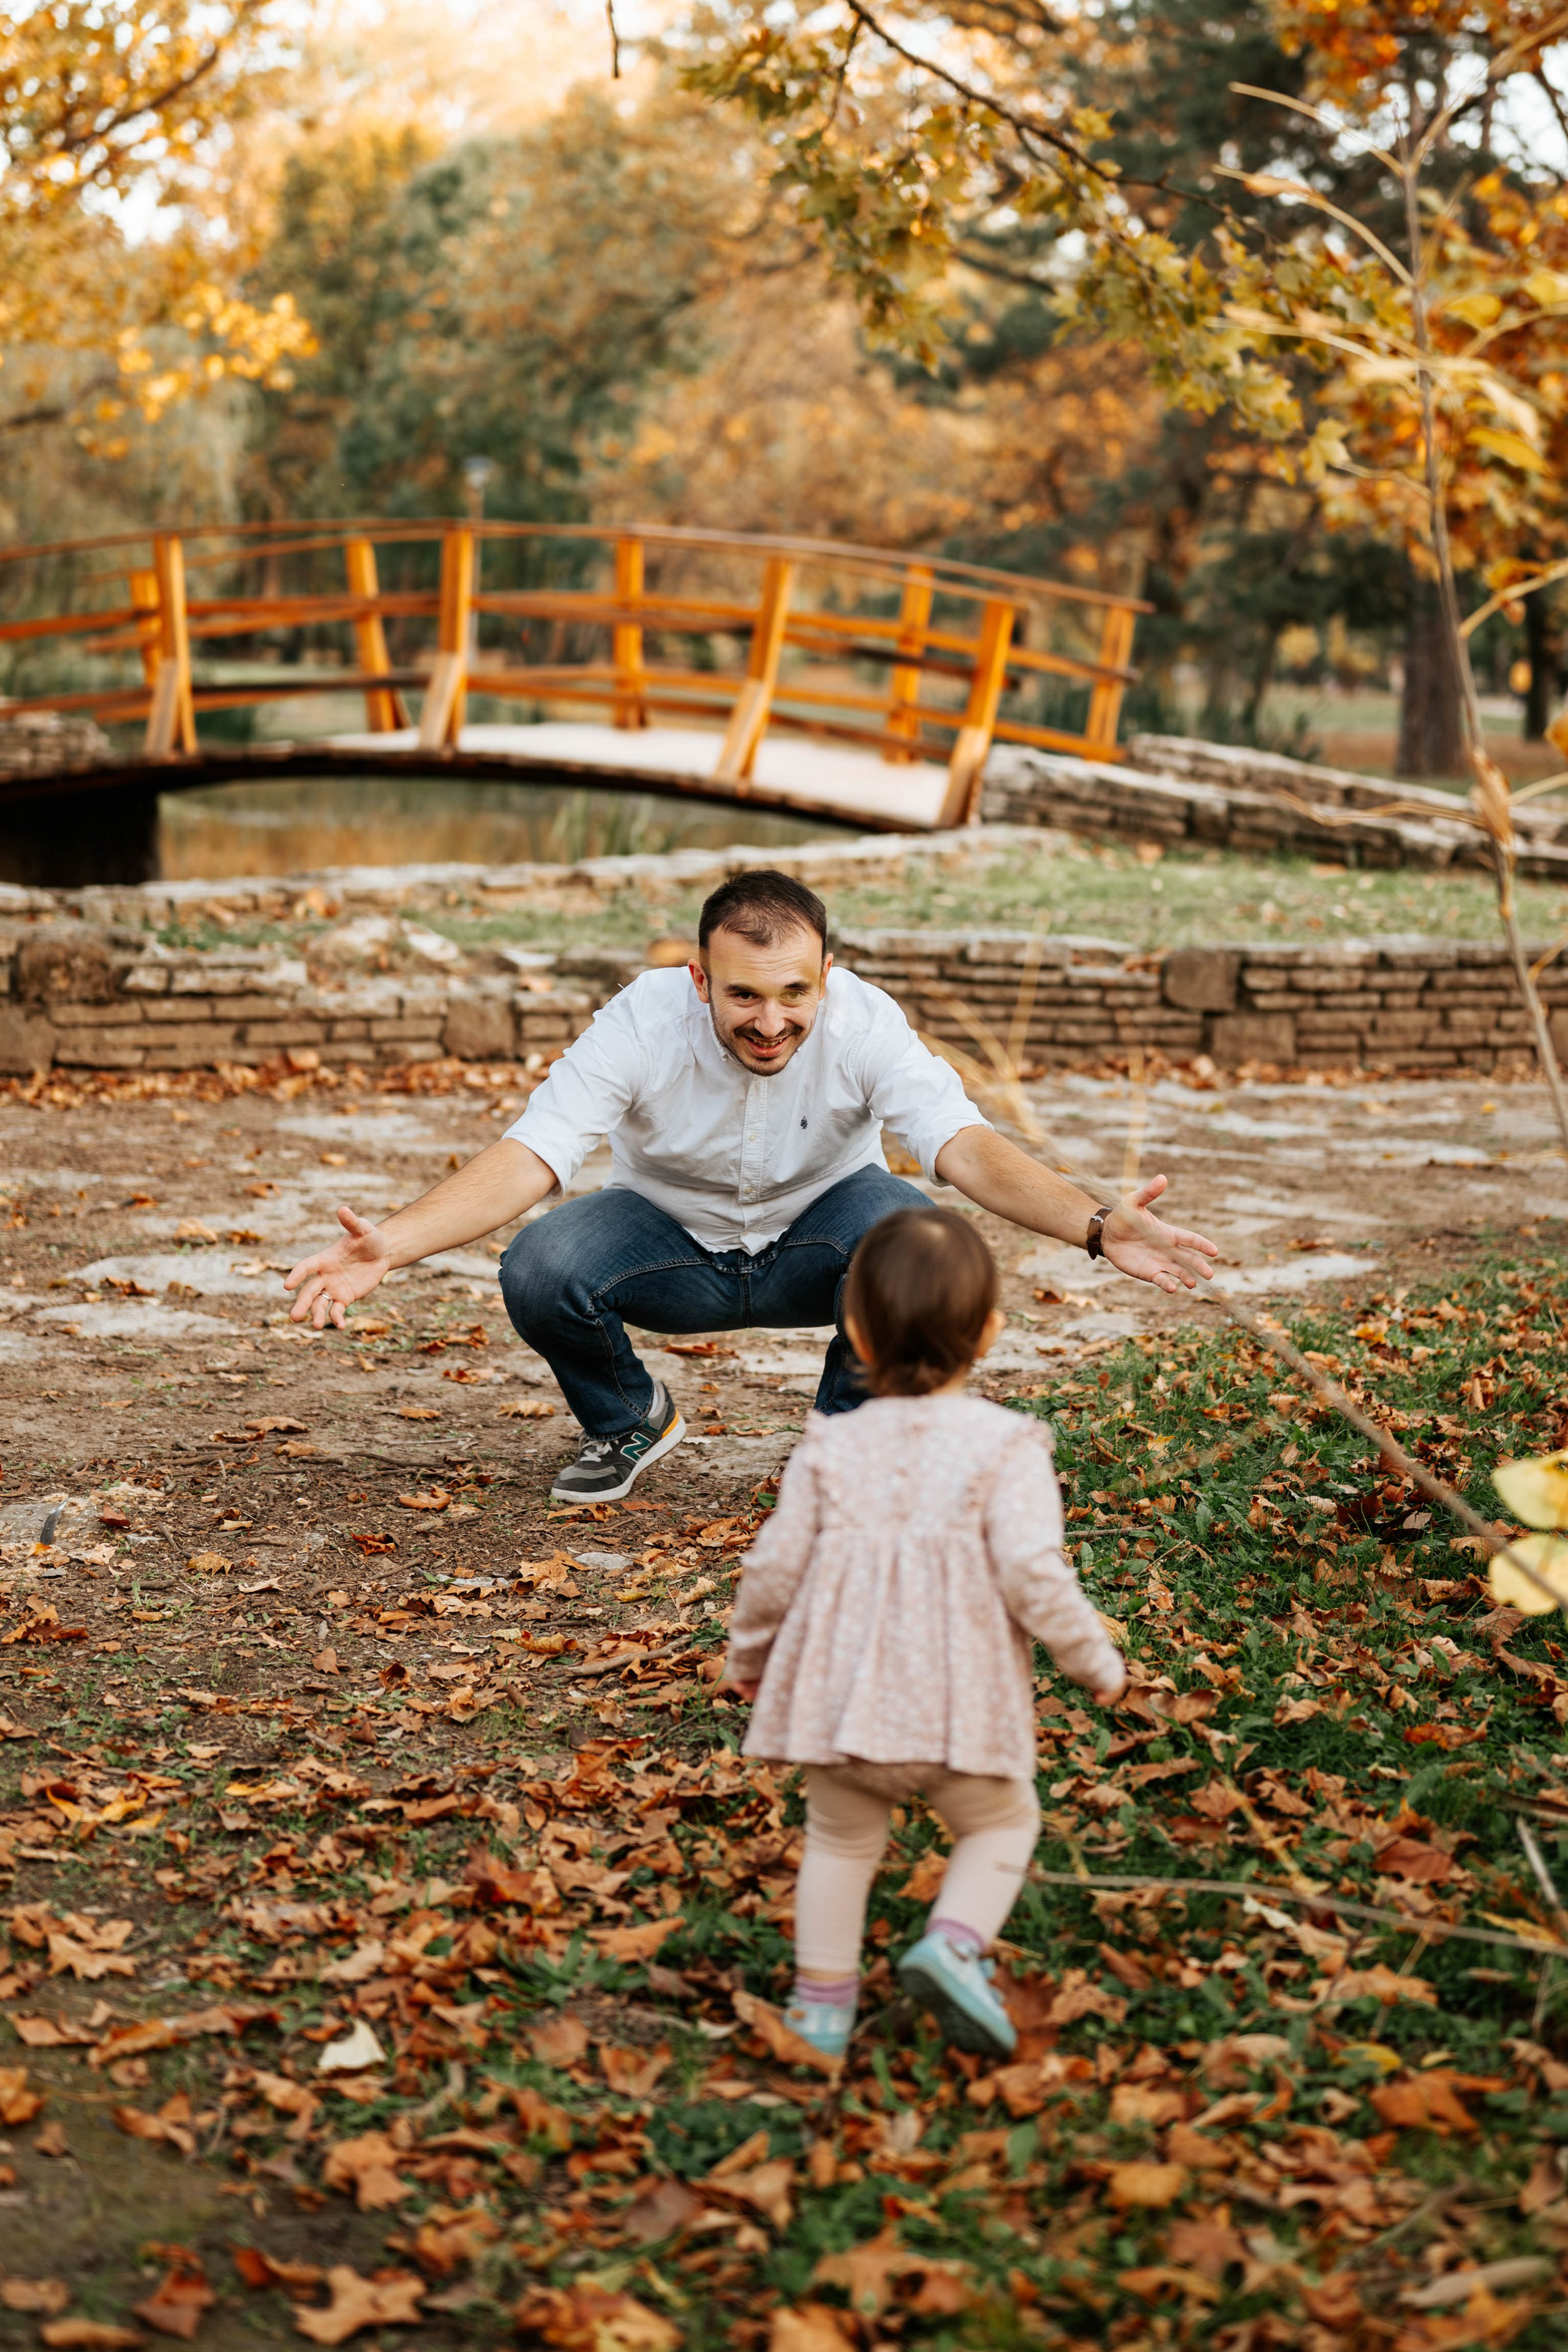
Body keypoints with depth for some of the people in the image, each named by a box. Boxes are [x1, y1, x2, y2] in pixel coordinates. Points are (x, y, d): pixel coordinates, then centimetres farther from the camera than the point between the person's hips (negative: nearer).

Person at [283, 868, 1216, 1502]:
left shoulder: (863, 1024, -27)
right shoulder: (643, 1023, -28)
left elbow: (965, 1146, -36)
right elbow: (528, 1159, -33)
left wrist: (1097, 1227, -53)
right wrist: (390, 1247, -48)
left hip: (814, 1240, 0)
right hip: (671, 1242, 0)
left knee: (904, 1227, -35)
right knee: (540, 1269, -30)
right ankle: (629, 1420, 5)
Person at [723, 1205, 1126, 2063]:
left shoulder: (830, 1451, -2)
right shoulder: (1004, 1447, -10)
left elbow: (775, 1565, 1)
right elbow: (1032, 1572, -17)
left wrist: (747, 1653, 20)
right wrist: (1095, 1660, -1)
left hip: (840, 1694, 2)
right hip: (959, 1702, -2)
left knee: (839, 1838, 22)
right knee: (1001, 1824, 20)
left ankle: (823, 2001, 22)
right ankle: (955, 1943, -3)